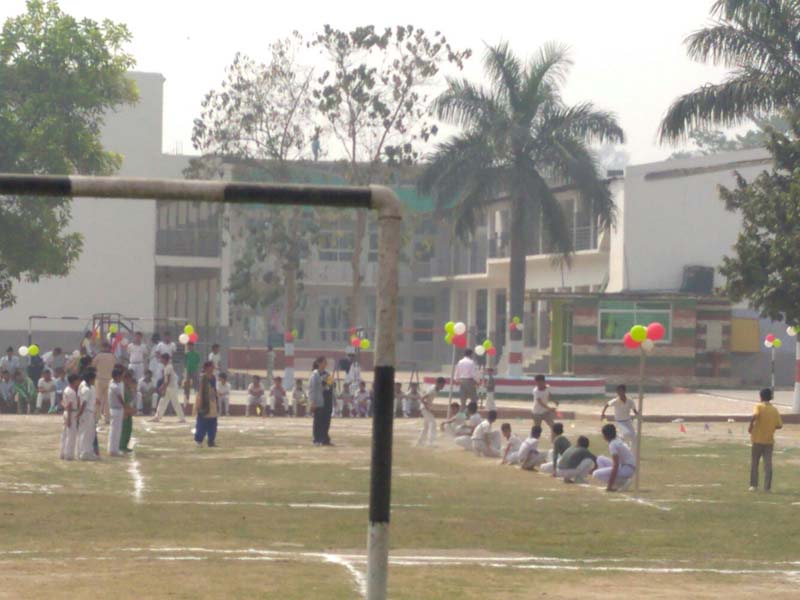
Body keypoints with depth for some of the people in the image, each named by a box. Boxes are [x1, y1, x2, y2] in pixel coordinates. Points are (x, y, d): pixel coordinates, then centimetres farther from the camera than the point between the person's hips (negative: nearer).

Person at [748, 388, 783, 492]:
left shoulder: (759, 406, -8)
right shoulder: (775, 410, 3)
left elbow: (754, 416, -28)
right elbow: (779, 425, 3)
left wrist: (750, 426, -15)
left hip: (757, 440, -2)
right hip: (769, 441, 2)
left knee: (754, 463, 10)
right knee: (768, 464, 2)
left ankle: (754, 485, 11)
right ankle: (767, 487, -3)